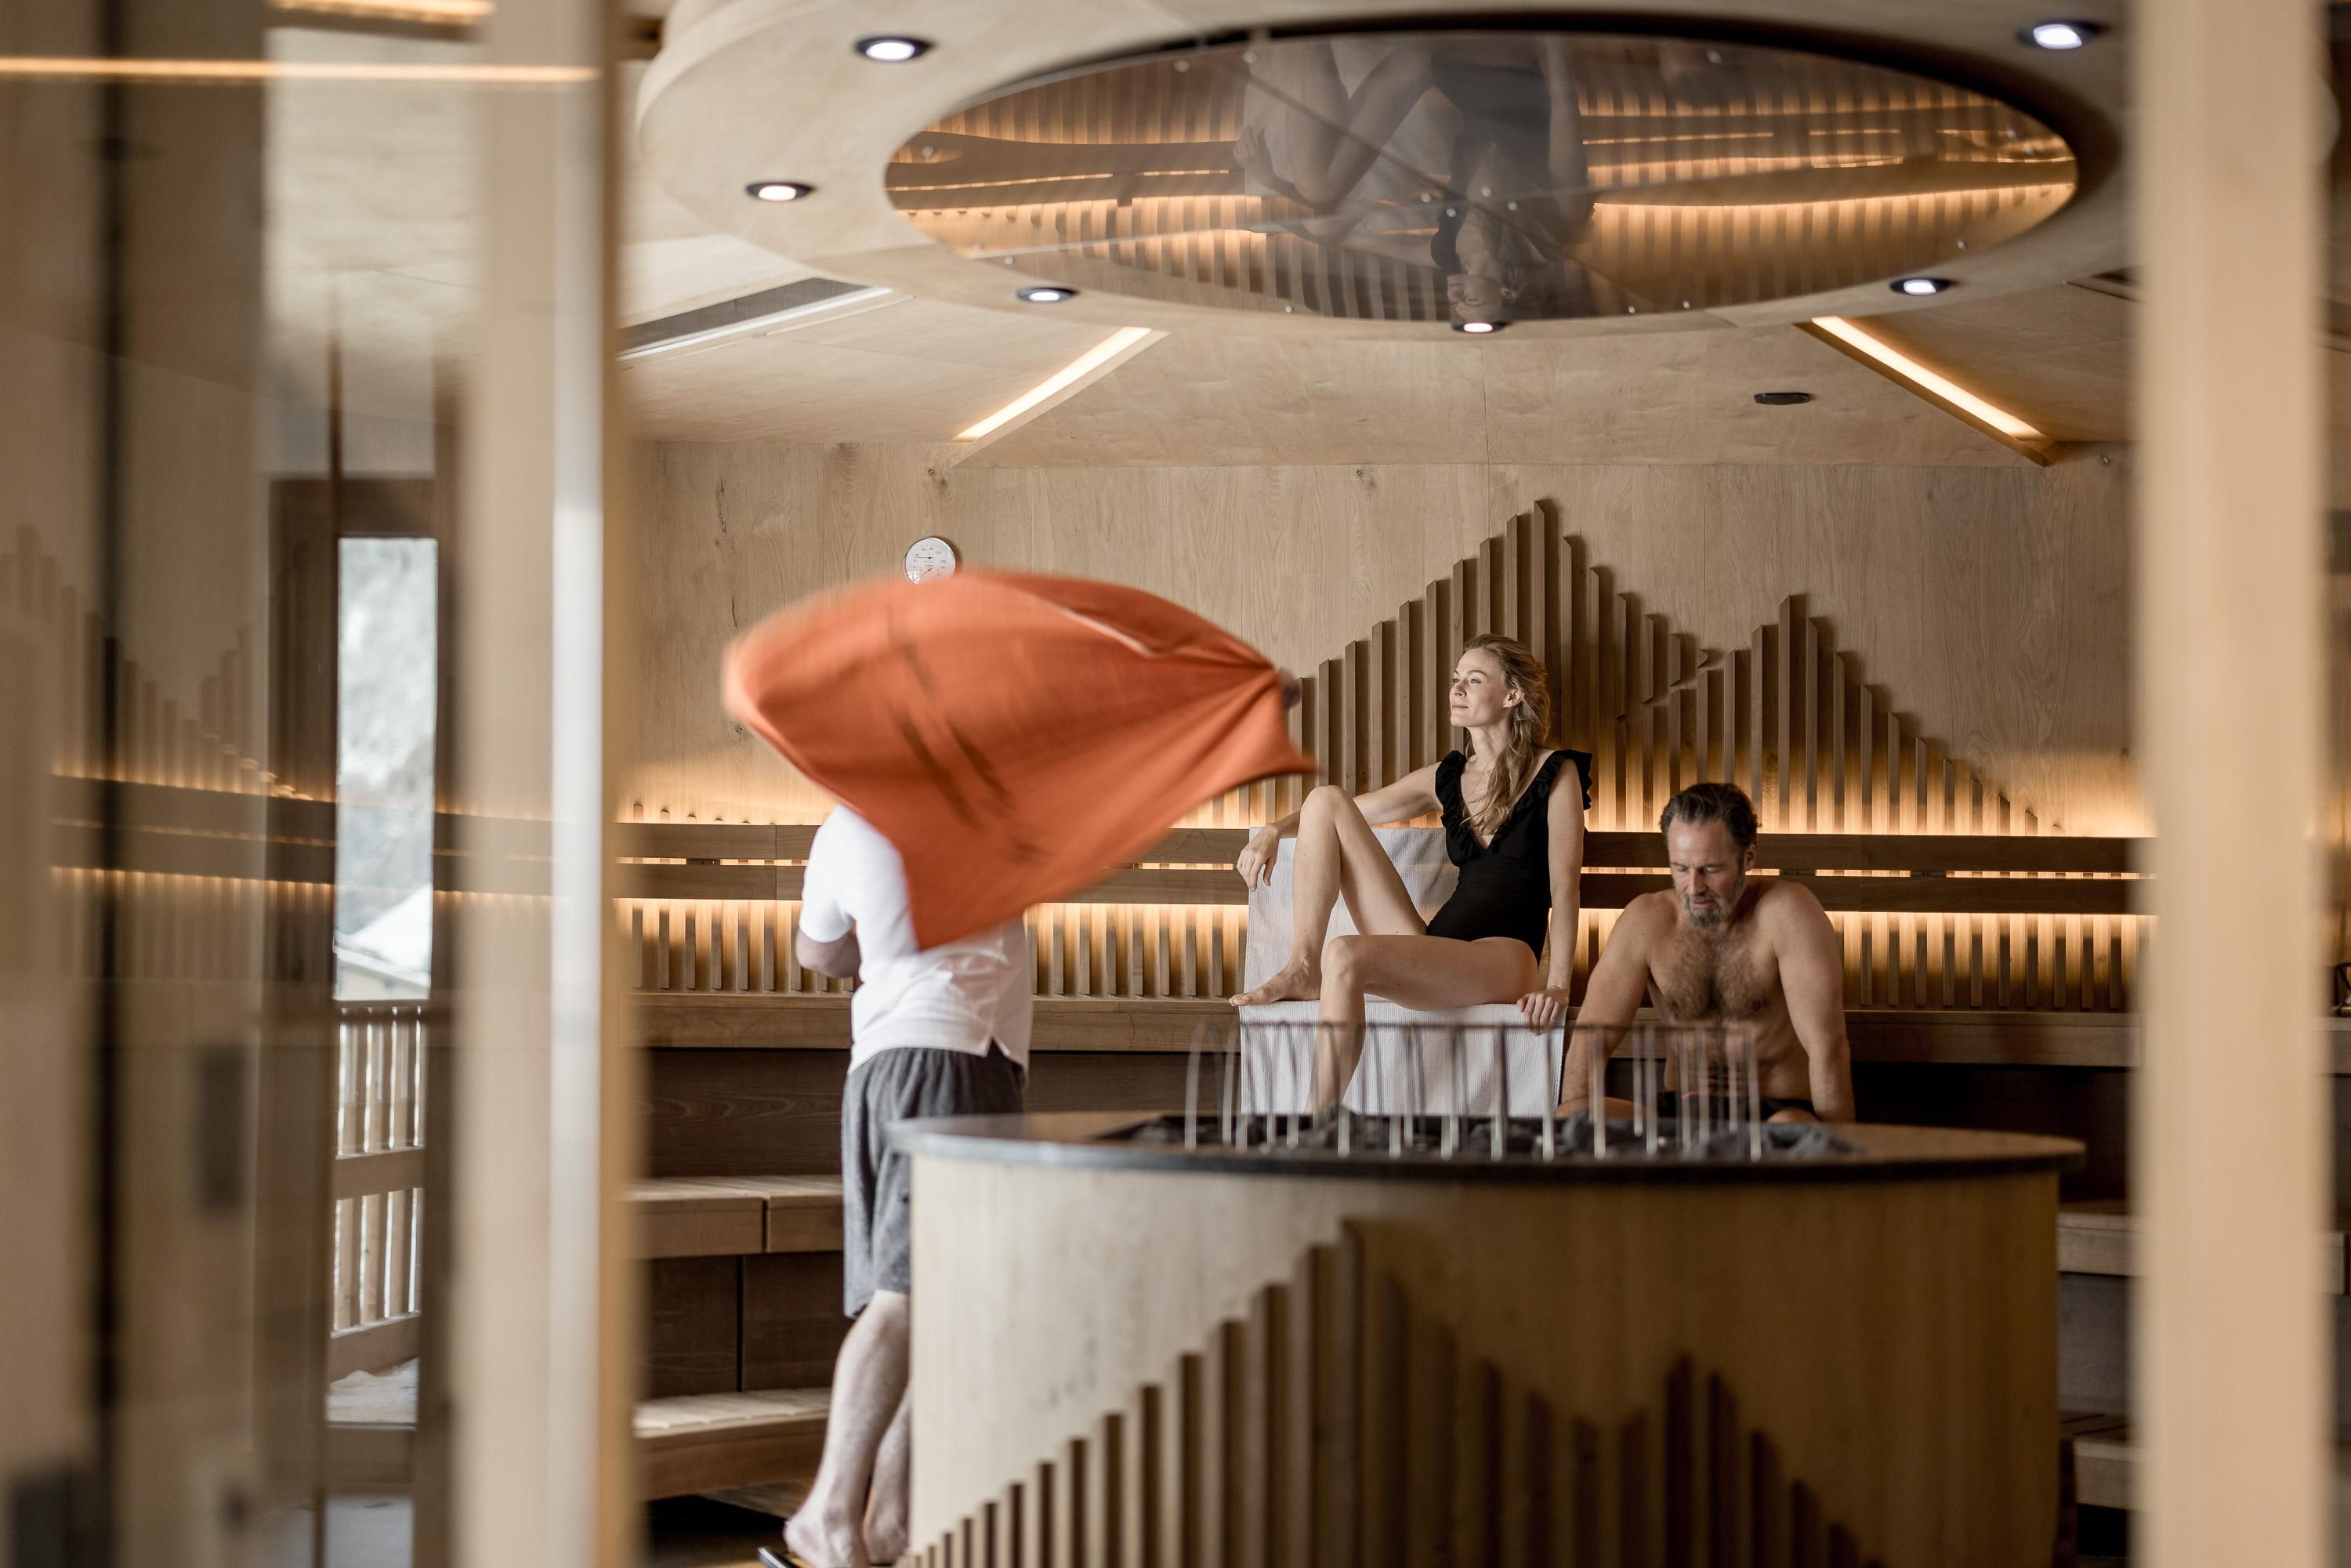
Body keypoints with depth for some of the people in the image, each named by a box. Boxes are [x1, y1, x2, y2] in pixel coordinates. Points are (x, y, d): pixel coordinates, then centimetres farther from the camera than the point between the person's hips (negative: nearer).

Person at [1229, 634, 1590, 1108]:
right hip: (1430, 956, 7)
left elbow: (1564, 887, -5)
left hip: (1505, 962, -6)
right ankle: (1302, 970, -14)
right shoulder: (1446, 779, 19)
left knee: (1345, 955, -35)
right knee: (1327, 800, -2)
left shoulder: (1555, 775, 3)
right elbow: (1350, 810, 26)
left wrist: (1557, 984, -18)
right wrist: (1273, 832, 6)